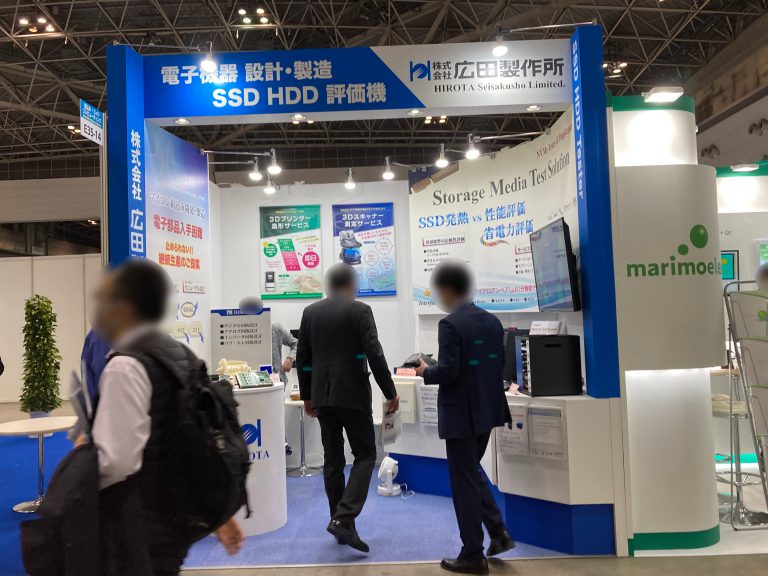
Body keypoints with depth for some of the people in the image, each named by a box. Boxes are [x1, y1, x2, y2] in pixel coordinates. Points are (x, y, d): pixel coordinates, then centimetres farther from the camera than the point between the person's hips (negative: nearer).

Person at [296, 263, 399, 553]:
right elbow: (374, 354, -13)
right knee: (365, 455, 4)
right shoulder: (360, 310, -8)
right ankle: (343, 518, -10)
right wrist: (391, 393, -6)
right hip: (352, 394, -5)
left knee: (333, 460, 11)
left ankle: (341, 523, 17)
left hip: (322, 395, 5)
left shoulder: (310, 312, 7)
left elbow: (302, 358, 9)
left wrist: (307, 395, 18)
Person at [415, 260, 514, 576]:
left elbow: (448, 371, -22)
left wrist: (426, 372, -3)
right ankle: (498, 532, 21)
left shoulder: (450, 324, -18)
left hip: (461, 413, -8)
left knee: (464, 481, 5)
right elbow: (499, 362, 9)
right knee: (472, 471, 25)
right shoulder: (492, 320, 5)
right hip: (488, 408, 8)